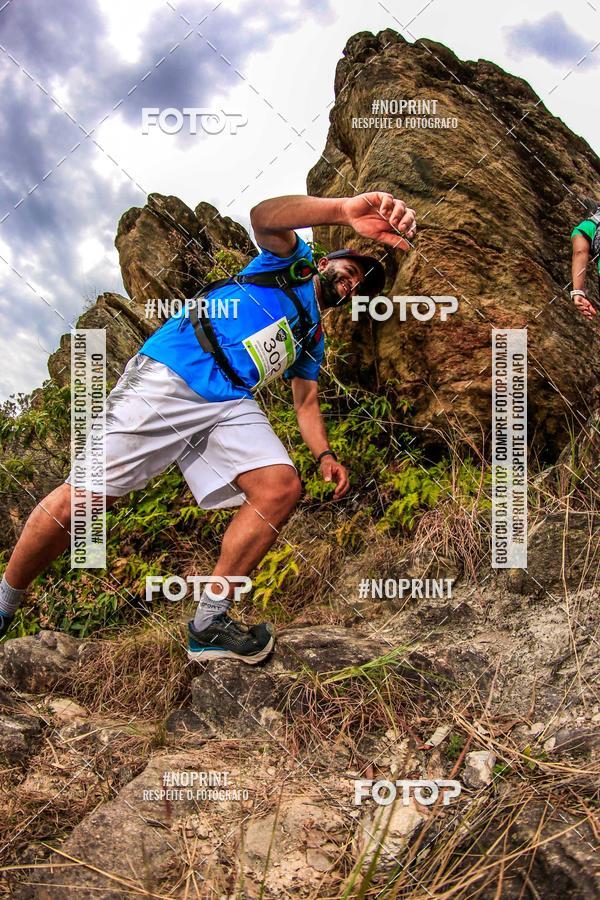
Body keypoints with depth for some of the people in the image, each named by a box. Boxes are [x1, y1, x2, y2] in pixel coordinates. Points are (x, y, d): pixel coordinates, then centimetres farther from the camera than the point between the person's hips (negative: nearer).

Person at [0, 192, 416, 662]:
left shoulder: (313, 338, 32)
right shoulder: (293, 261, 14)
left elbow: (306, 402, 31)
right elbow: (265, 216, -8)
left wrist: (324, 454, 10)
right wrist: (345, 209, -26)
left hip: (232, 405, 6)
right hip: (167, 376, -6)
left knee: (282, 487, -19)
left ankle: (209, 624, -8)